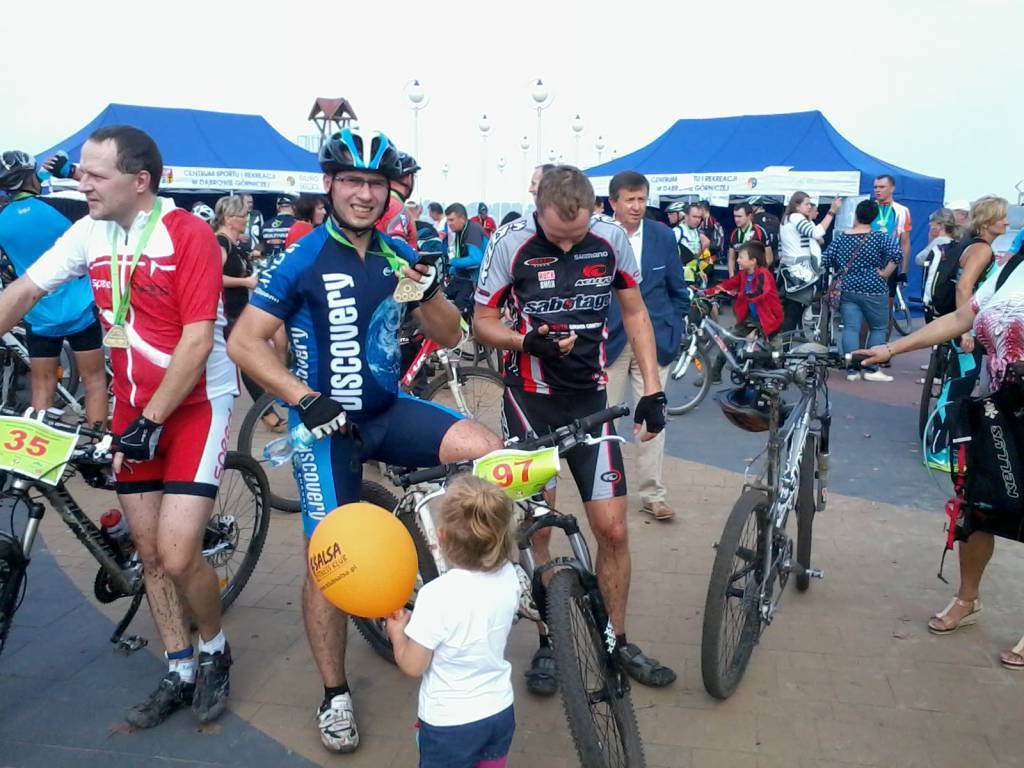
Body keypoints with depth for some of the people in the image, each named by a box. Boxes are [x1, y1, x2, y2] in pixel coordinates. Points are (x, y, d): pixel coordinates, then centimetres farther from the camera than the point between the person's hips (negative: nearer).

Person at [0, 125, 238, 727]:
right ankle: (180, 672, 27)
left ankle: (214, 652, 17)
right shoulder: (89, 233, 1)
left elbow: (196, 342, -20)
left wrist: (150, 421, -20)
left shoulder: (190, 235, -16)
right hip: (133, 407, 6)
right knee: (149, 552, 10)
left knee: (177, 556, -12)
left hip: (196, 402, -6)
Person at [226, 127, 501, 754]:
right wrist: (306, 398, -21)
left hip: (389, 410, 4)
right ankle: (335, 695, 21)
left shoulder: (398, 255, 3)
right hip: (326, 421, -3)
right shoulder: (303, 259, -9)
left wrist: (431, 291, -16)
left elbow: (449, 337, 5)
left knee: (487, 450, -20)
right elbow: (244, 341, -11)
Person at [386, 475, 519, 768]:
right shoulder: (509, 576, -12)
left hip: (450, 722, -5)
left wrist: (397, 632, 1)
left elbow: (412, 665, -18)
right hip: (500, 711, 5)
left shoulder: (438, 595, -29)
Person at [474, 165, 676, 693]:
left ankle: (617, 641, 22)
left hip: (590, 398, 2)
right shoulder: (511, 244, -13)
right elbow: (483, 323, -4)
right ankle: (548, 643, 24)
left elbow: (634, 313, 5)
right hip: (530, 398, -2)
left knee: (612, 528, 1)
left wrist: (652, 389, -1)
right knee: (536, 529, 4)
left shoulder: (611, 239, -6)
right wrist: (528, 341, -24)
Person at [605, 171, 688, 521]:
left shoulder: (663, 236, 1)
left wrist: (672, 332, 6)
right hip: (610, 341, -1)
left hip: (654, 341, 1)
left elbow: (677, 290, 9)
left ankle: (652, 494, 11)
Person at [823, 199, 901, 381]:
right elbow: (896, 254, -20)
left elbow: (826, 260, 1)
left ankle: (852, 370, -2)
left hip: (846, 289, 3)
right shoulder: (880, 237, -6)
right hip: (873, 291, -3)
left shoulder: (841, 237, 4)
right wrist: (885, 274, -9)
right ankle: (871, 369, 3)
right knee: (878, 329, 8)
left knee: (850, 328, 3)